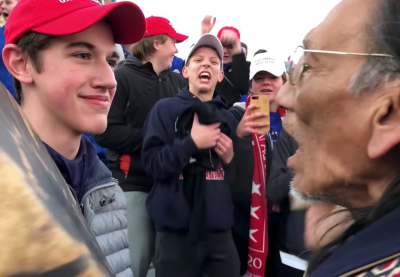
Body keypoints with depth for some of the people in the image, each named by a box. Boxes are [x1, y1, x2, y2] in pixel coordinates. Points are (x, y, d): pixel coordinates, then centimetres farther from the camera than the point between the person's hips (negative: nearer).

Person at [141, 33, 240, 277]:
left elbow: (238, 179, 15)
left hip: (220, 229, 4)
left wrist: (230, 159, -4)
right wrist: (192, 143, -17)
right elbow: (152, 163, -12)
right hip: (177, 229, -3)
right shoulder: (166, 109, -2)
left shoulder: (229, 118, 10)